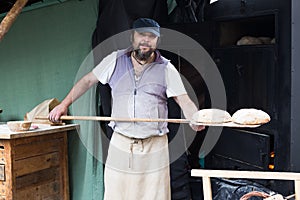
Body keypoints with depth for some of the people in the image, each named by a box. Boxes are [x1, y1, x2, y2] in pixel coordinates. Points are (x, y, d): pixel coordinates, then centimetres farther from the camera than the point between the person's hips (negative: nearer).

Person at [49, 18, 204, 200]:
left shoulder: (166, 68, 2)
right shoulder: (115, 60, 6)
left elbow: (185, 101, -4)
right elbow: (88, 81, 14)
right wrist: (64, 104, 7)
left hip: (154, 146, -1)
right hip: (120, 143, 1)